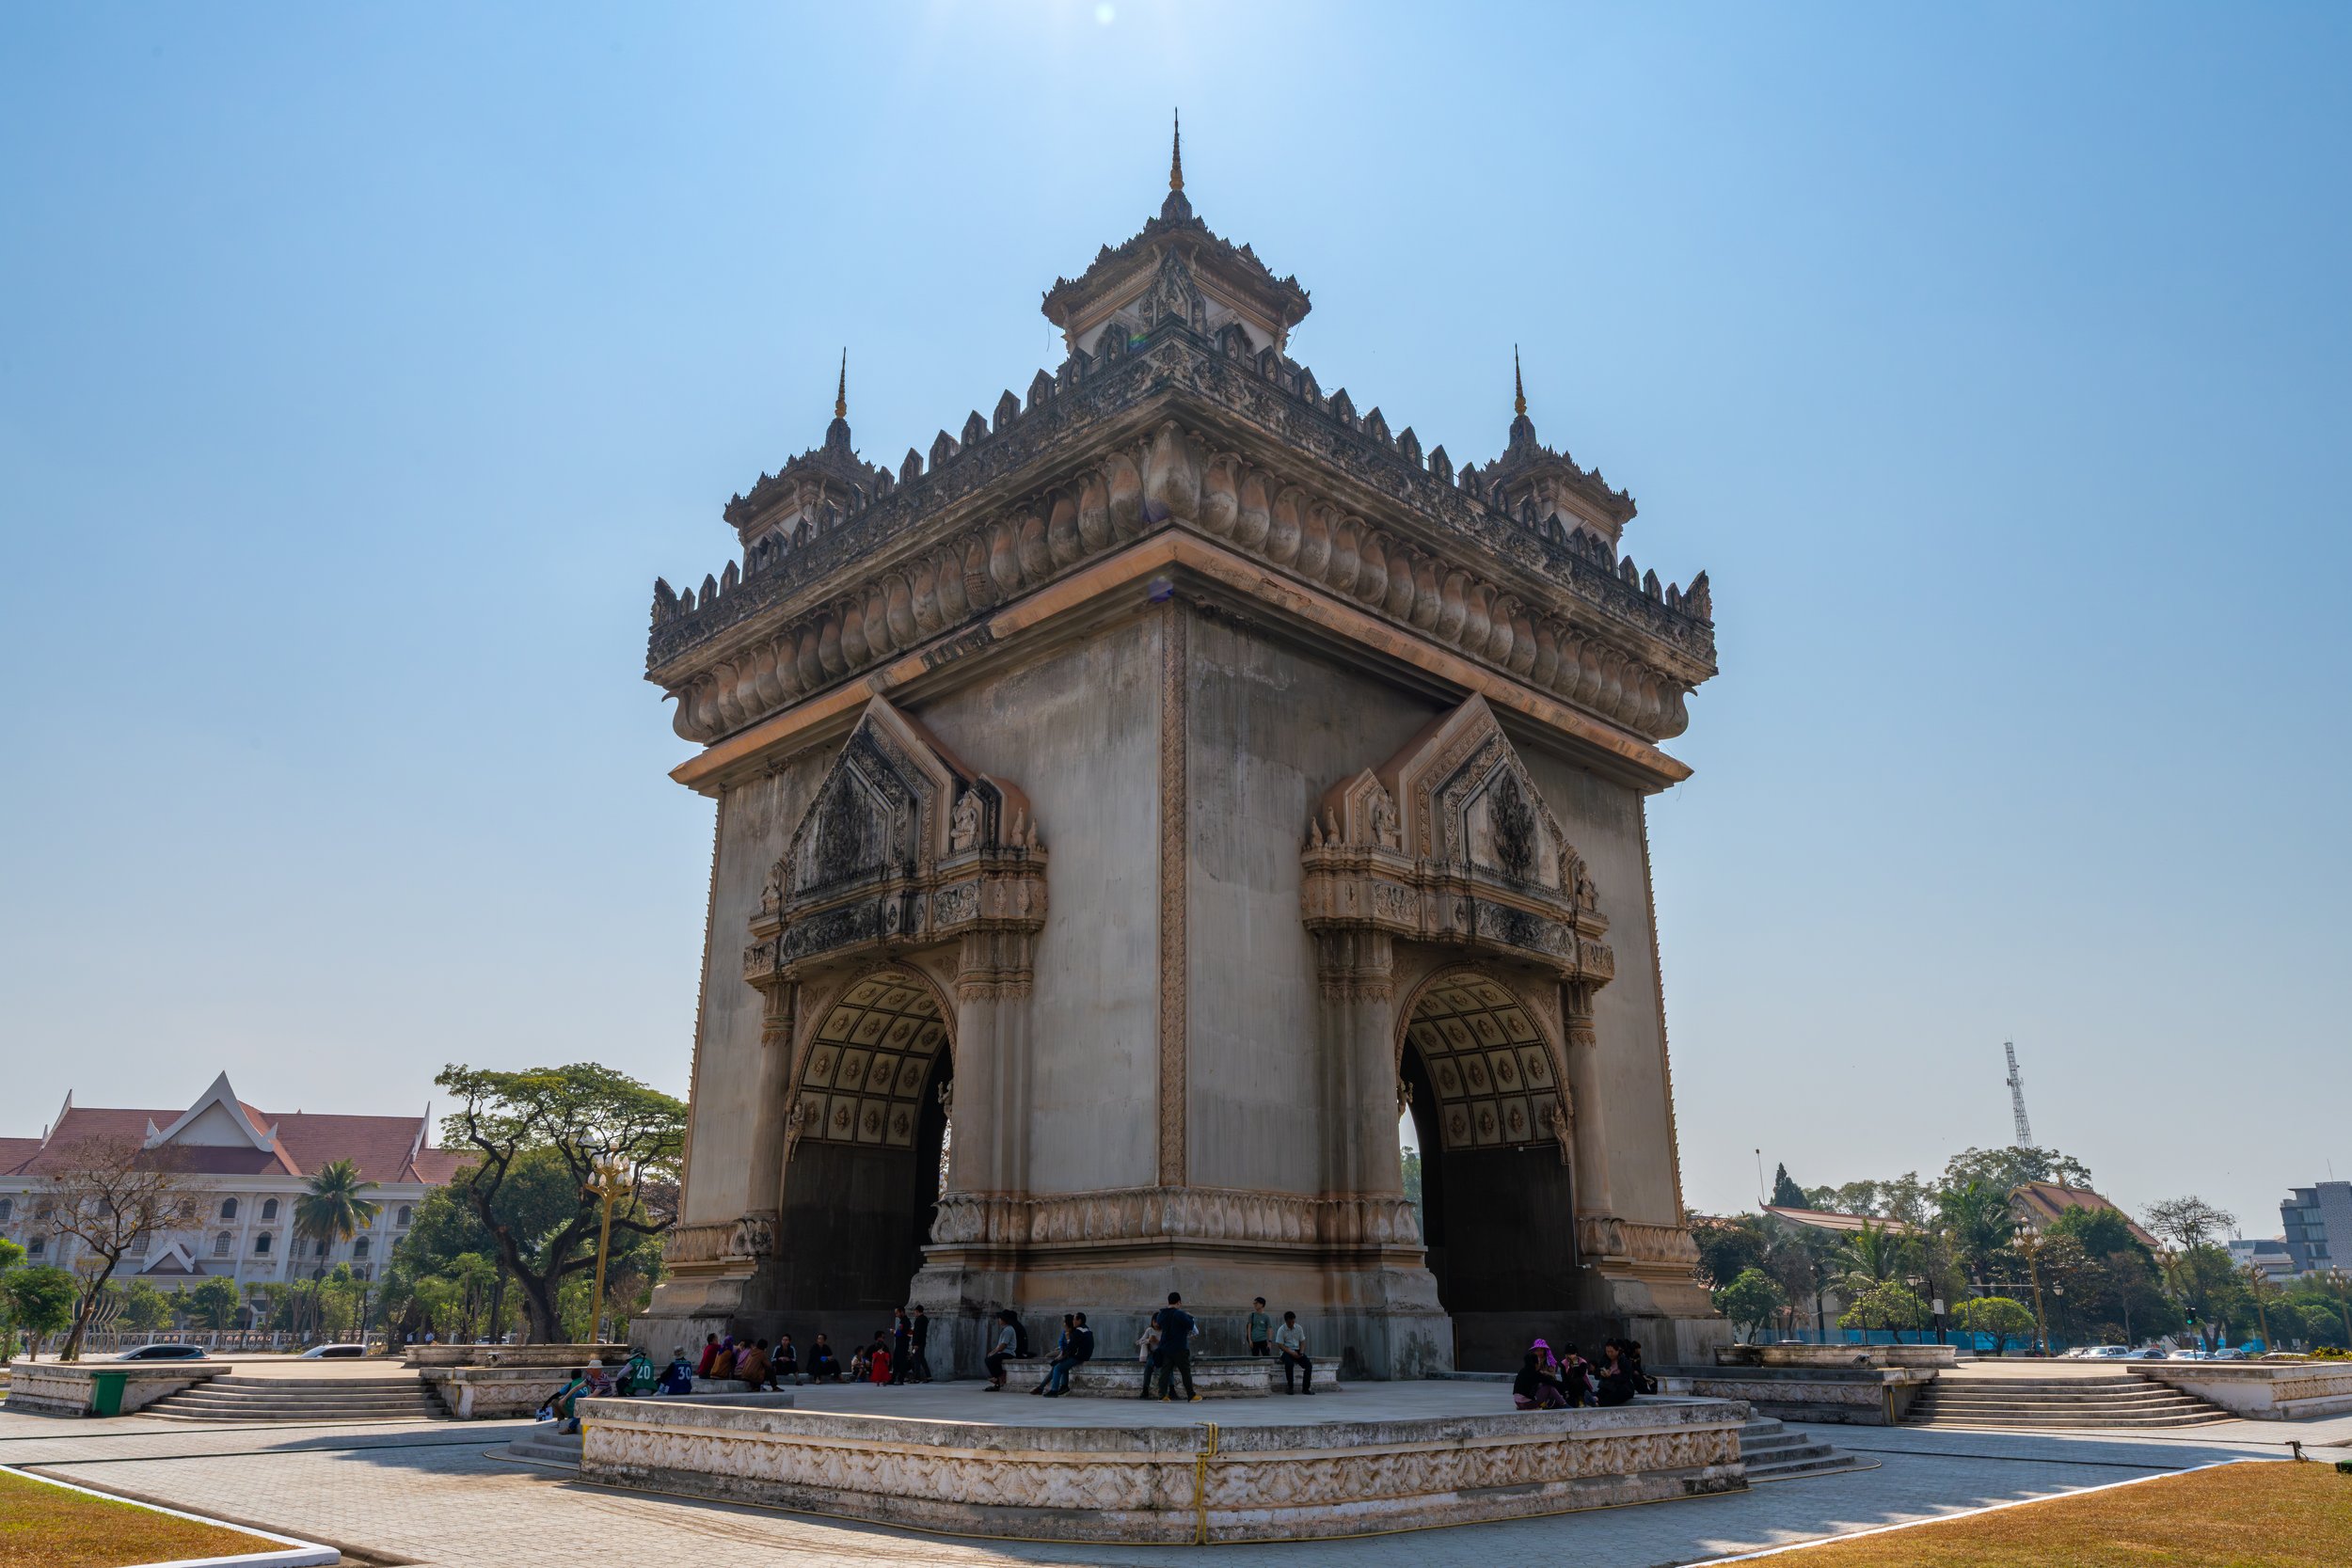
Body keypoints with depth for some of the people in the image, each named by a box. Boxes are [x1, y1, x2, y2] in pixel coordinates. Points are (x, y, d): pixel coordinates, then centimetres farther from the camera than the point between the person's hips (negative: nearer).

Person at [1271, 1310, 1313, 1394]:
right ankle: (1290, 1387, -21)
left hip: (1297, 1351, 4)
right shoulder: (1281, 1330, -8)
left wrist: (1301, 1353, -9)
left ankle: (1306, 1388, -15)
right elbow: (1280, 1345, -11)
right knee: (1289, 1364, -36)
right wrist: (1292, 1353, -21)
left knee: (1309, 1364, -21)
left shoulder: (1299, 1328, 5)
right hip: (1286, 1352, -4)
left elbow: (1302, 1342, 10)